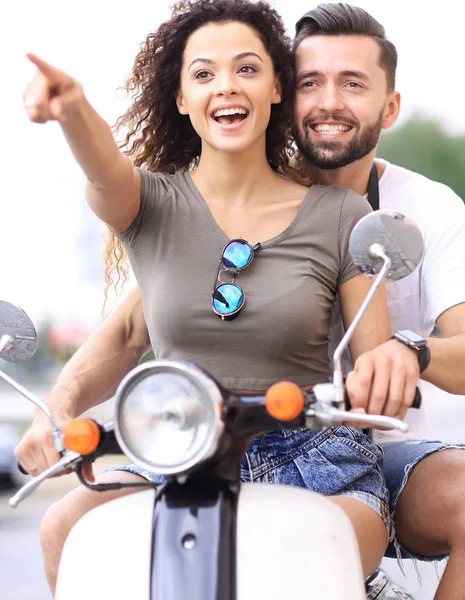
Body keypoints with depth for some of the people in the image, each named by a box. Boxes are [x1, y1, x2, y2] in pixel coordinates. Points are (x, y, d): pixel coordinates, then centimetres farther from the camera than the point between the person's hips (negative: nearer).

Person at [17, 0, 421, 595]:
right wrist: (71, 109, -47)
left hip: (311, 454, -2)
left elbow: (373, 357, 4)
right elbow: (106, 172, -22)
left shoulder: (340, 215, 3)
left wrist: (397, 356, -22)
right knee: (64, 530, -22)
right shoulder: (152, 204, 3)